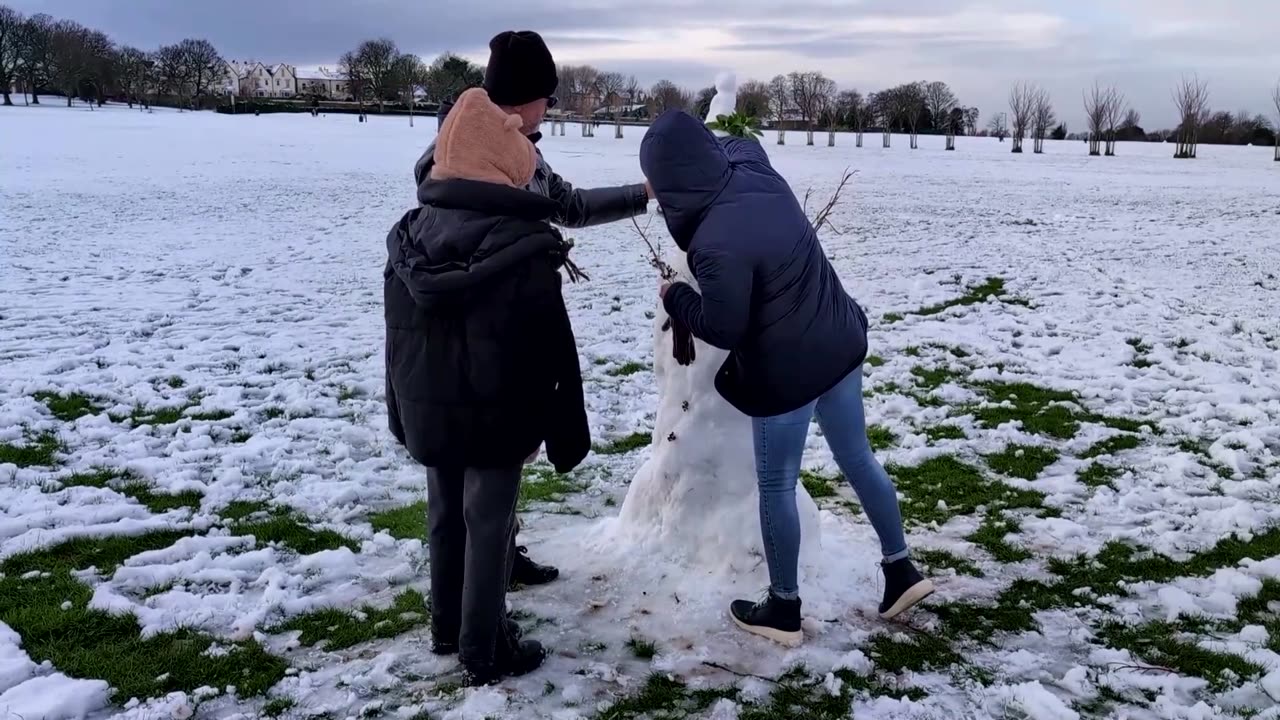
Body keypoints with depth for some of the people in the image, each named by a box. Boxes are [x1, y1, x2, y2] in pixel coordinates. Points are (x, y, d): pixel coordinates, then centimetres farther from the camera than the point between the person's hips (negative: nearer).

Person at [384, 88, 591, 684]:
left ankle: (447, 628, 36)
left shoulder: (409, 235, 0)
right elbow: (553, 353, -15)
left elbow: (397, 336, 9)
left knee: (445, 518, 20)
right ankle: (484, 652, 17)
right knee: (488, 527, 6)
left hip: (428, 412, 6)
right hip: (496, 417, -6)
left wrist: (402, 413, 20)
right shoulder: (524, 247, -19)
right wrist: (567, 433, -5)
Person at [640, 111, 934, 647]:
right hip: (841, 347, 9)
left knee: (776, 488, 9)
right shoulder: (756, 174, -4)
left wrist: (674, 297, -3)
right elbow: (737, 142, 21)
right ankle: (901, 570, 35)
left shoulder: (716, 243, -28)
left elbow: (723, 329, -18)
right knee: (857, 459, 22)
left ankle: (784, 609, 25)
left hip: (787, 374, -8)